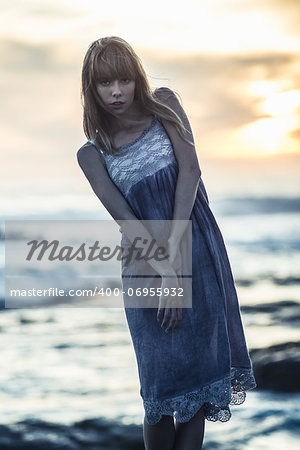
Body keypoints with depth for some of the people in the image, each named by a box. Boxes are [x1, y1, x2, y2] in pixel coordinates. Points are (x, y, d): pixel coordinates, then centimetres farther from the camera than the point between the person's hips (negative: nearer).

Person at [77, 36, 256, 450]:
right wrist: (166, 271, -20)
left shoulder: (164, 106, 2)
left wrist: (174, 249, -16)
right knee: (163, 374, -3)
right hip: (147, 261, -1)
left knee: (201, 361, 1)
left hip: (197, 247, 1)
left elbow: (190, 170, -7)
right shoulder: (92, 153, 0)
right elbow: (124, 219, -8)